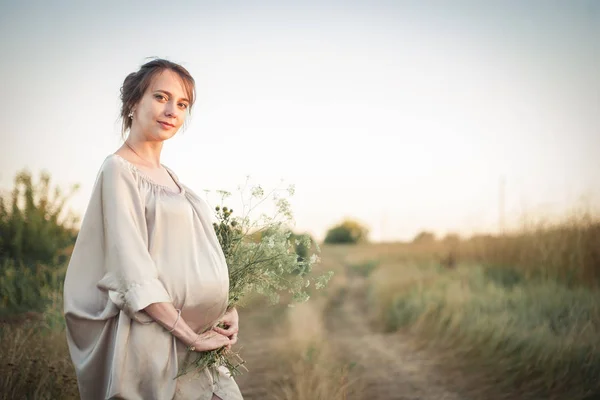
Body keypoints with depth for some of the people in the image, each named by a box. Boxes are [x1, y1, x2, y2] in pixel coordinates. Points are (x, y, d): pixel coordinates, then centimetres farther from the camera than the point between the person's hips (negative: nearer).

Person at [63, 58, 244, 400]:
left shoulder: (169, 176, 13)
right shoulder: (119, 169, -9)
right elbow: (131, 271, -17)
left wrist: (227, 308, 0)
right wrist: (190, 335, -17)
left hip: (200, 340, 7)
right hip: (153, 339, -7)